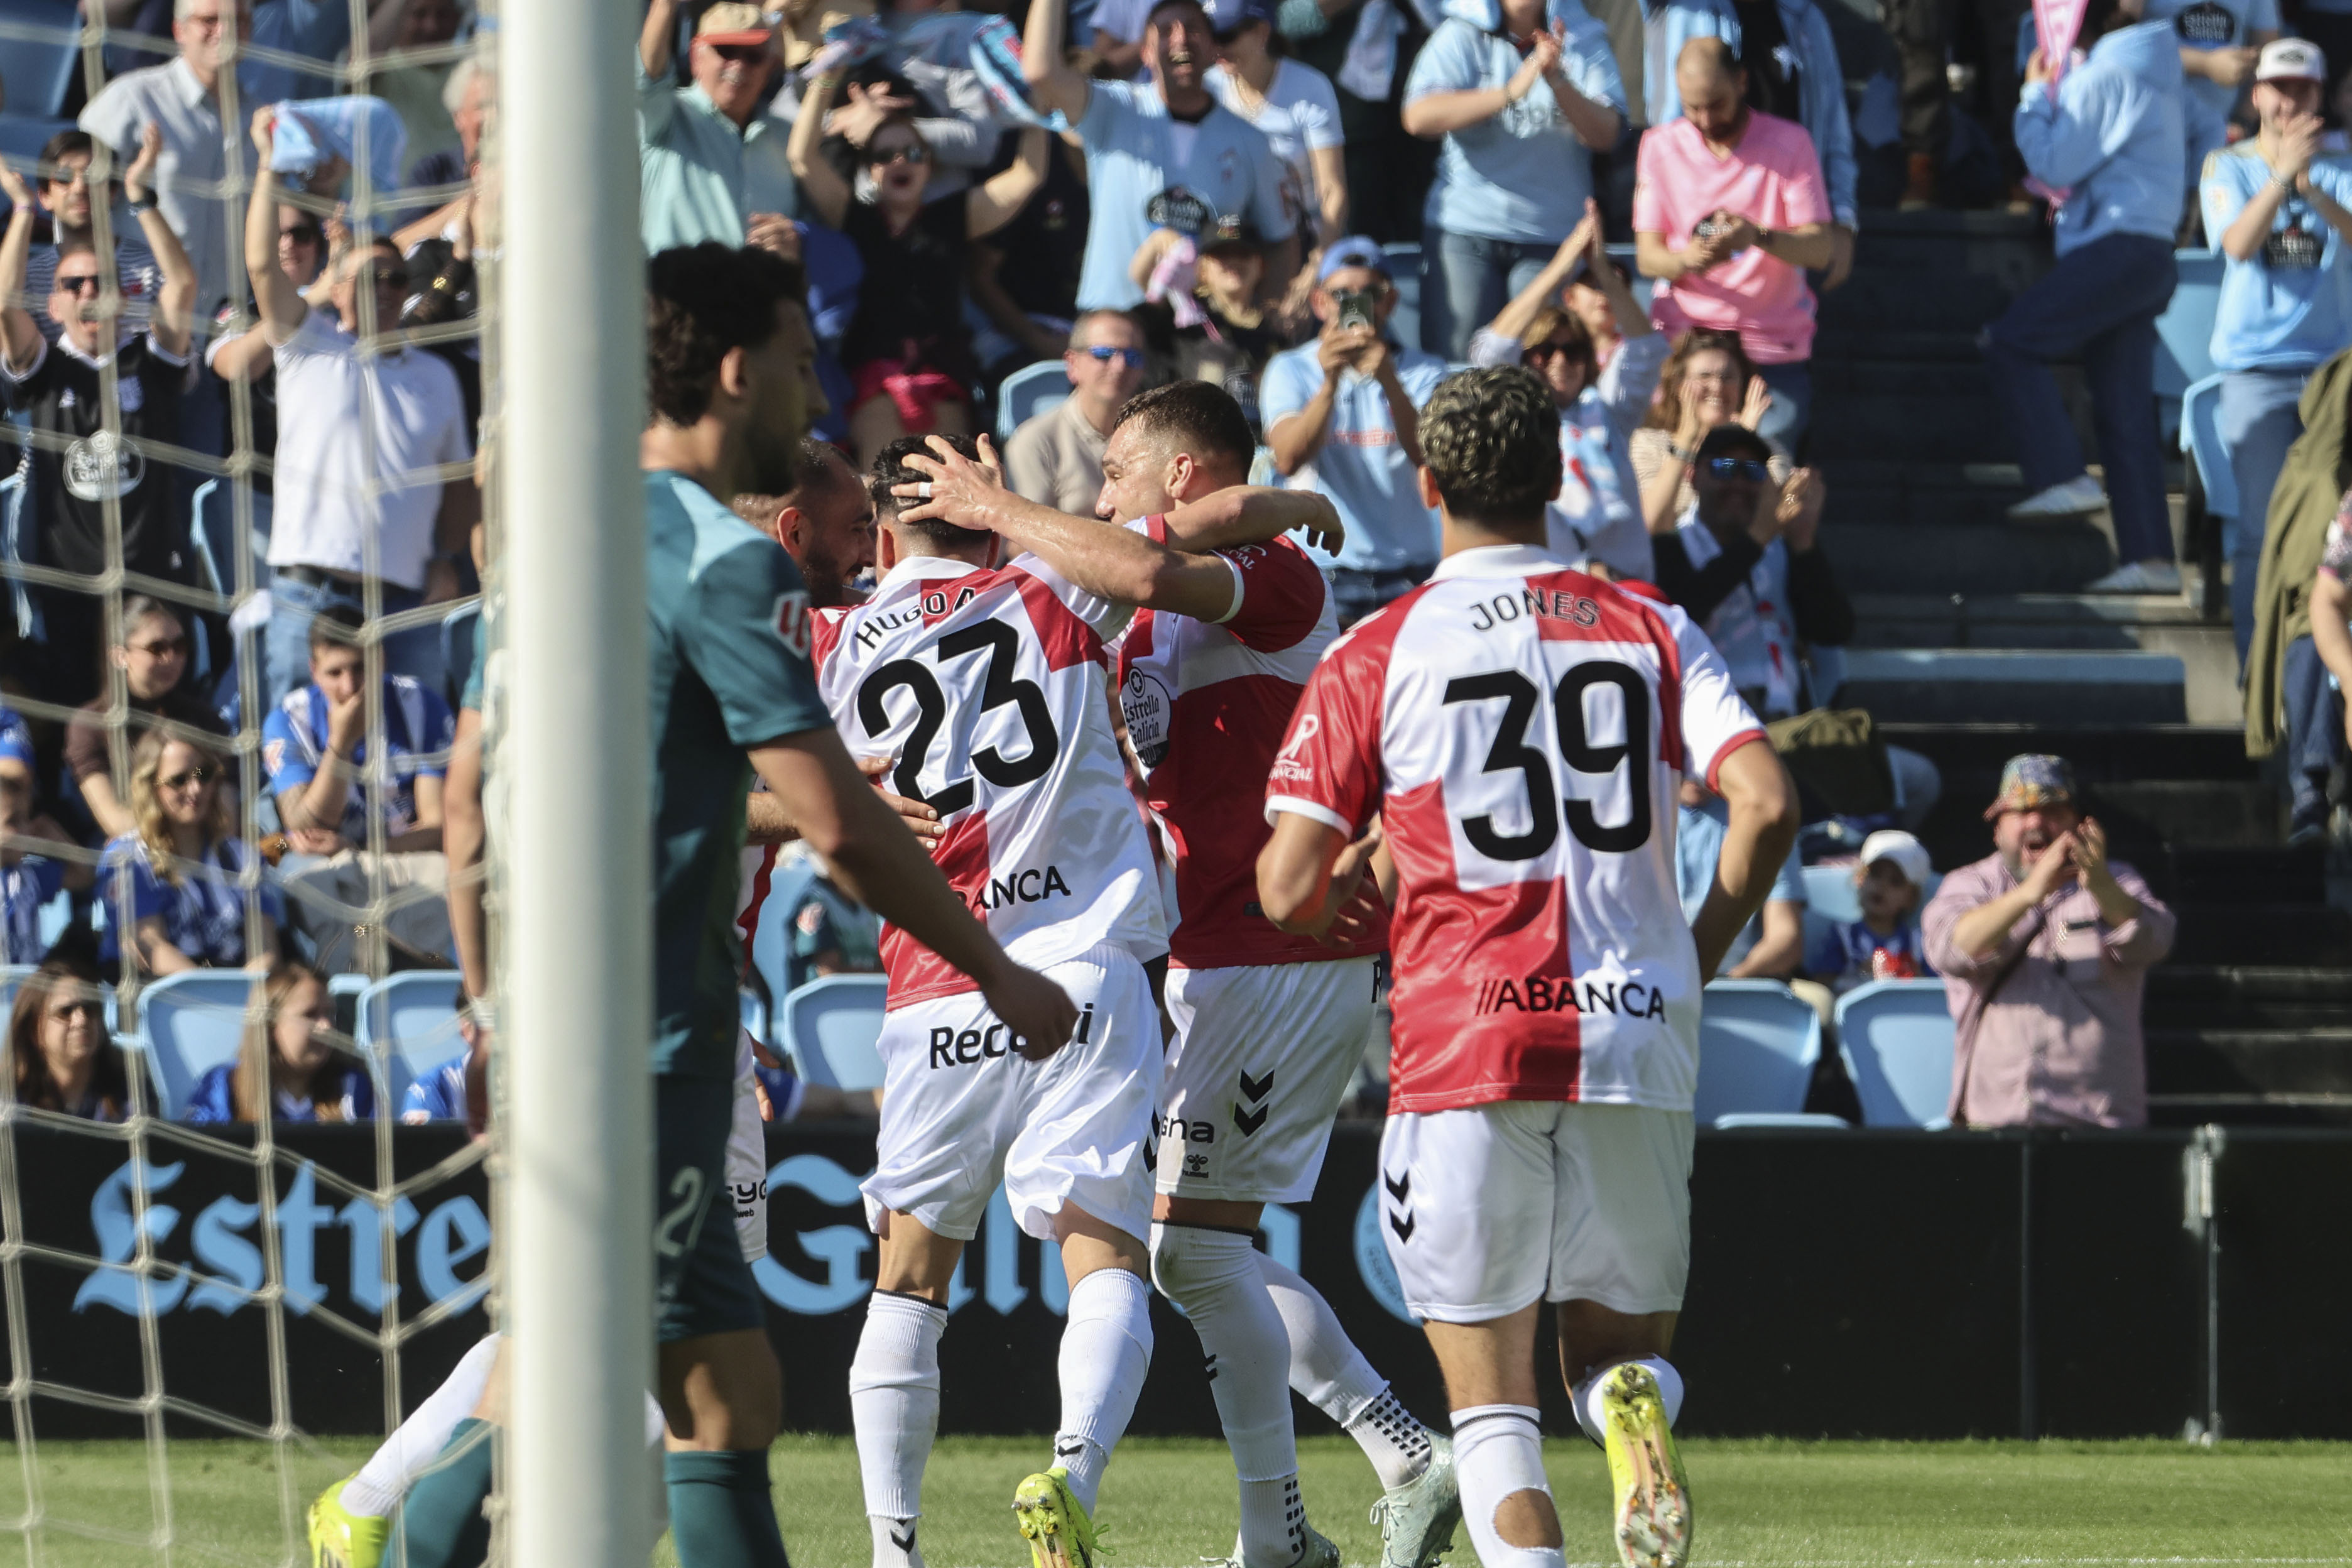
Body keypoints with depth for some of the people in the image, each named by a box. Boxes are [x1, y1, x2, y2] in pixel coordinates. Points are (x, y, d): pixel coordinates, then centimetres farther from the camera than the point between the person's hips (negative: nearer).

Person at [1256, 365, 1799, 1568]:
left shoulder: (1373, 658, 1)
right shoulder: (1647, 631, 7)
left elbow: (1287, 893, -3)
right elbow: (1767, 805, -4)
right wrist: (1698, 959, 11)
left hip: (1465, 1040, -2)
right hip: (1635, 1038, 2)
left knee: (1492, 1405, 6)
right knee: (1619, 1344, 18)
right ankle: (1636, 1408, -18)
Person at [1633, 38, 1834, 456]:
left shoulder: (1788, 143, 0)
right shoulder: (1660, 146, 6)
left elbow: (1822, 249, -8)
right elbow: (1647, 257, 1)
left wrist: (1759, 236, -28)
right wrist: (1689, 259, -23)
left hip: (1775, 347, -1)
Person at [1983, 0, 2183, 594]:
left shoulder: (2103, 79, -11)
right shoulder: (2154, 74, 20)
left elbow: (2056, 165, -12)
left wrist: (2036, 96, 0)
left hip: (2118, 249, -10)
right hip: (2151, 252, 10)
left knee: (2011, 342, -8)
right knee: (2125, 407, 6)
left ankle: (2064, 478, -14)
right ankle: (2150, 554, 1)